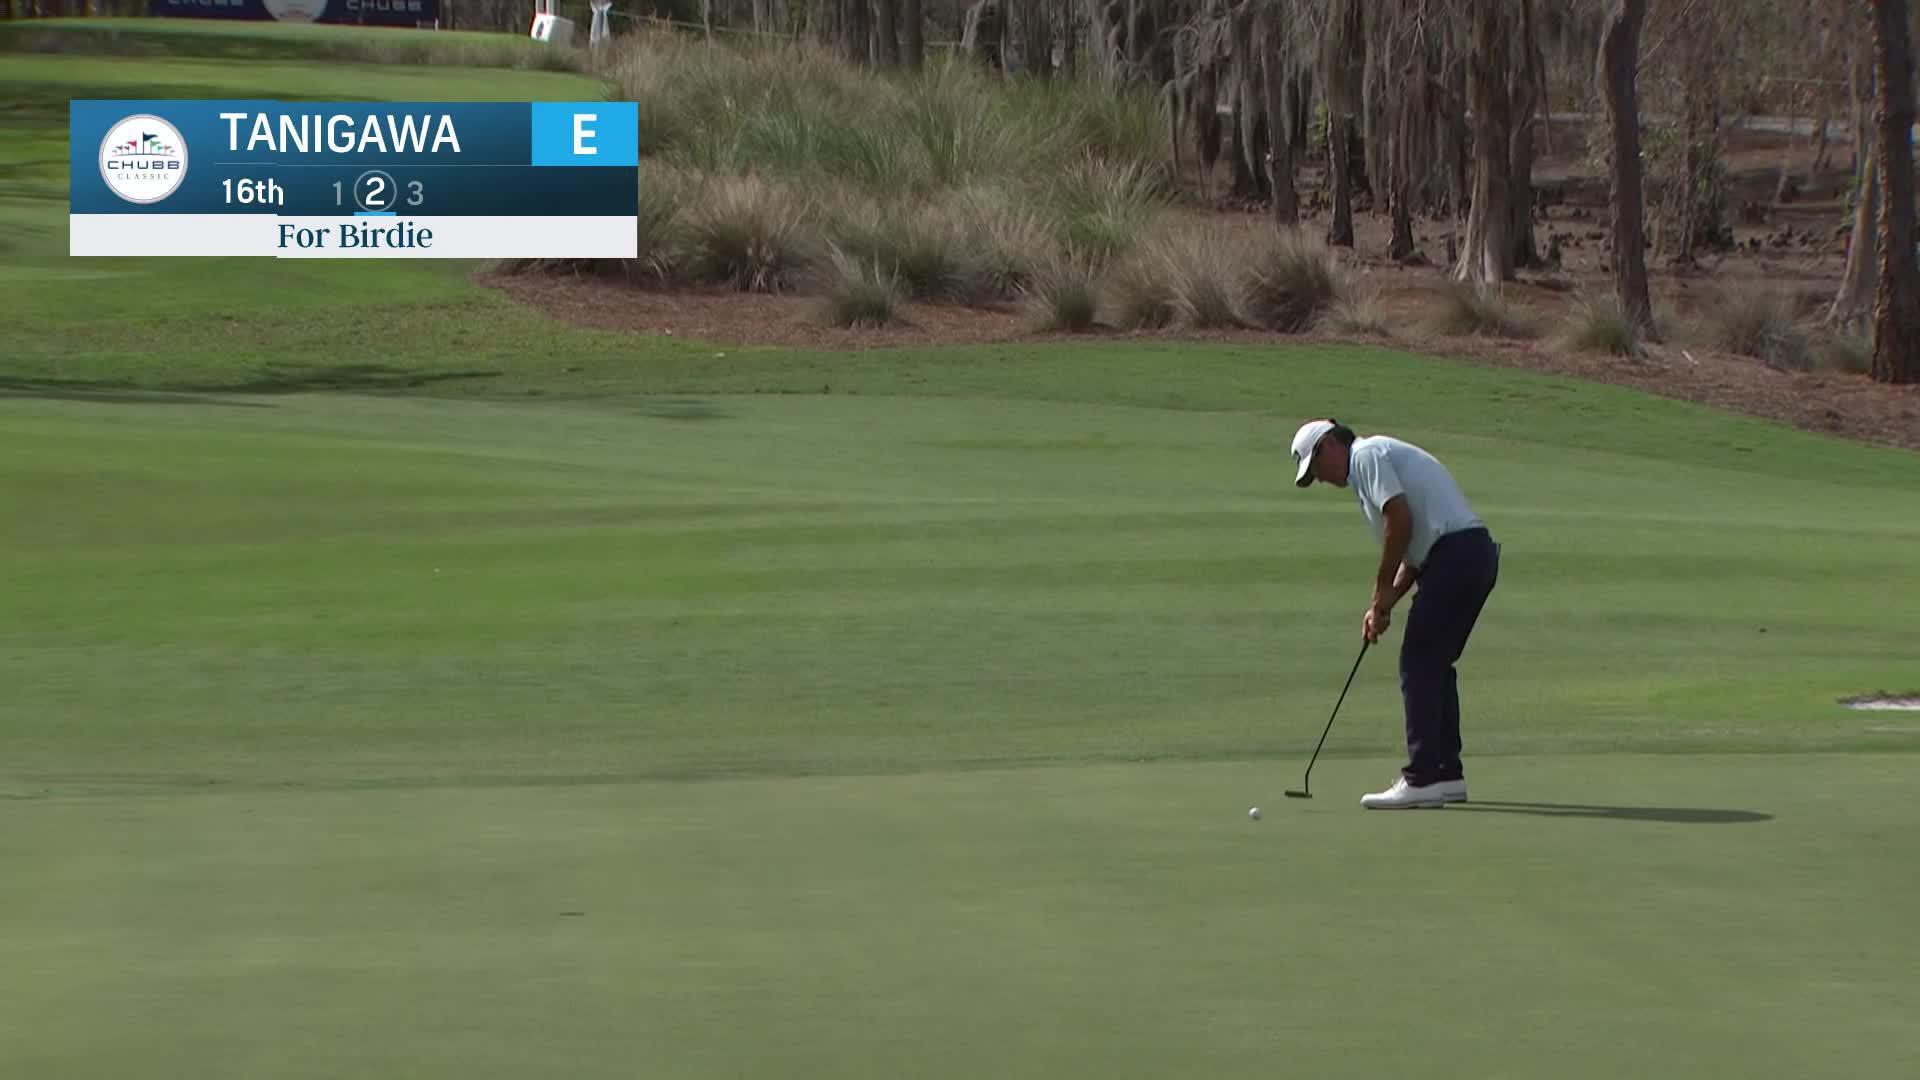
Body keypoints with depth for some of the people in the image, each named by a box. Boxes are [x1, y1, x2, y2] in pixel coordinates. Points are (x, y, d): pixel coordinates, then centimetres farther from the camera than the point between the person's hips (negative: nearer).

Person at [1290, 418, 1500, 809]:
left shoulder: (1367, 455, -2)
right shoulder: (1384, 456, 28)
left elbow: (1400, 519, -15)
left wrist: (1382, 589, -6)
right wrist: (1386, 603, 15)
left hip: (1456, 554, -10)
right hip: (1477, 555, 10)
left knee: (1419, 665, -7)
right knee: (1435, 665, 16)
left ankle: (1422, 779, -9)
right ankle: (1447, 773, 18)